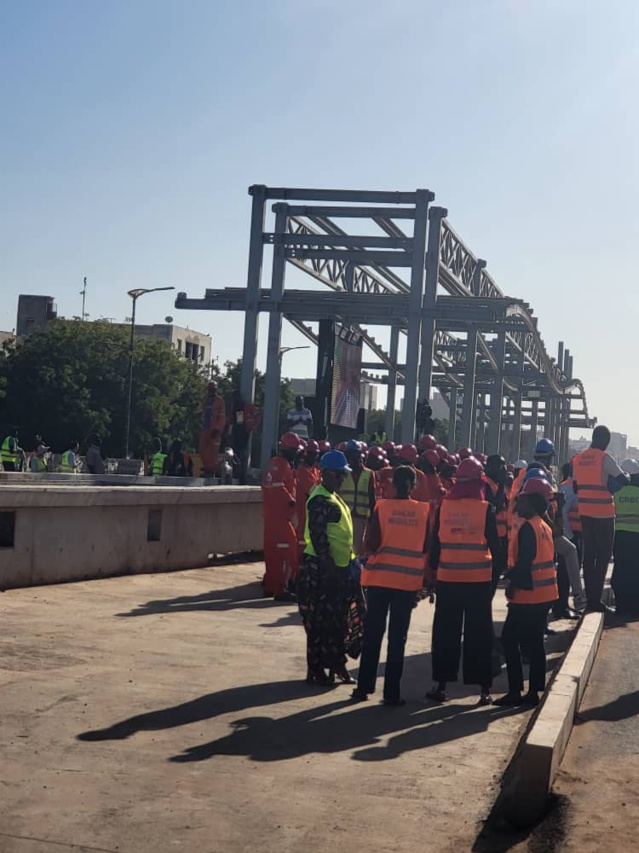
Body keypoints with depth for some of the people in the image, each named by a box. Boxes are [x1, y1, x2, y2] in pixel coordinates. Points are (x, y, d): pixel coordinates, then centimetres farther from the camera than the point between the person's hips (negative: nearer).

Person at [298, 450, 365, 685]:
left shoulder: (333, 498, 16)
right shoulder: (320, 501, -16)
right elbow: (317, 538, -22)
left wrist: (350, 561, 18)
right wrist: (329, 566, -23)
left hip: (339, 567, 10)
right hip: (321, 569, -10)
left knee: (337, 620, 14)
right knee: (321, 621, -2)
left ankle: (336, 665, 23)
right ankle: (316, 671, 6)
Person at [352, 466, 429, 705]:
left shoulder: (381, 507, -7)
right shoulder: (424, 510, -3)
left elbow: (370, 545, -10)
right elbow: (427, 547, 1)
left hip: (379, 578, 0)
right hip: (409, 581, 0)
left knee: (372, 634, 11)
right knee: (398, 637, 6)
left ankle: (364, 687, 16)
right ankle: (392, 692, 7)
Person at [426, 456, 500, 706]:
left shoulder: (444, 506, -2)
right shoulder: (486, 508, -6)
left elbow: (435, 542, 2)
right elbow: (494, 544, -3)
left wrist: (433, 572, 9)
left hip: (447, 577, 1)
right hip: (479, 579, -1)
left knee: (445, 632, 9)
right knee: (478, 634, 6)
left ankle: (441, 684, 12)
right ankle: (484, 688, 8)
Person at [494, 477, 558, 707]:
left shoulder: (528, 527, -15)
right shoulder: (544, 527, 13)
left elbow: (524, 560, -22)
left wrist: (512, 582, -10)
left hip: (527, 594, -9)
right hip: (543, 594, 9)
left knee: (510, 640, -2)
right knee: (533, 644, 12)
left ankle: (515, 691, -1)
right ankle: (534, 691, 15)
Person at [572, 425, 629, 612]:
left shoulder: (578, 459, 8)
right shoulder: (605, 458, -12)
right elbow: (624, 481, -15)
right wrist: (627, 475, 6)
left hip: (585, 513, 6)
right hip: (603, 513, -6)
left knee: (589, 555, 10)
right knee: (603, 556, 0)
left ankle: (590, 598, 12)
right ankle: (596, 600, -4)